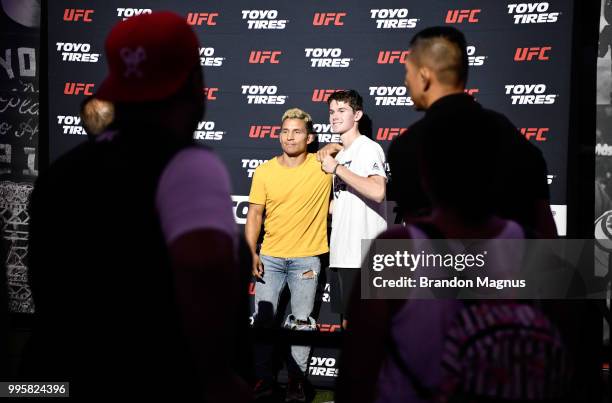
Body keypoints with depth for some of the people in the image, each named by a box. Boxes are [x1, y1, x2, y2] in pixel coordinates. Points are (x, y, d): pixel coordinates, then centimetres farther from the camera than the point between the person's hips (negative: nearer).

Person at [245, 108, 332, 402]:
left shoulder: (323, 165, -5)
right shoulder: (264, 172, 0)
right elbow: (254, 214, 3)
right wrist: (252, 253, -5)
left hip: (306, 259, -1)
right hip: (270, 257, 2)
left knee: (302, 324, 4)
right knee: (263, 320, 4)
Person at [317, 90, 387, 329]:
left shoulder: (369, 148, -8)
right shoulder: (340, 155, 19)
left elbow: (377, 192, -26)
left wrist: (336, 168, -18)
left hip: (363, 256, -9)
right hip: (341, 254, 9)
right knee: (347, 321, 13)